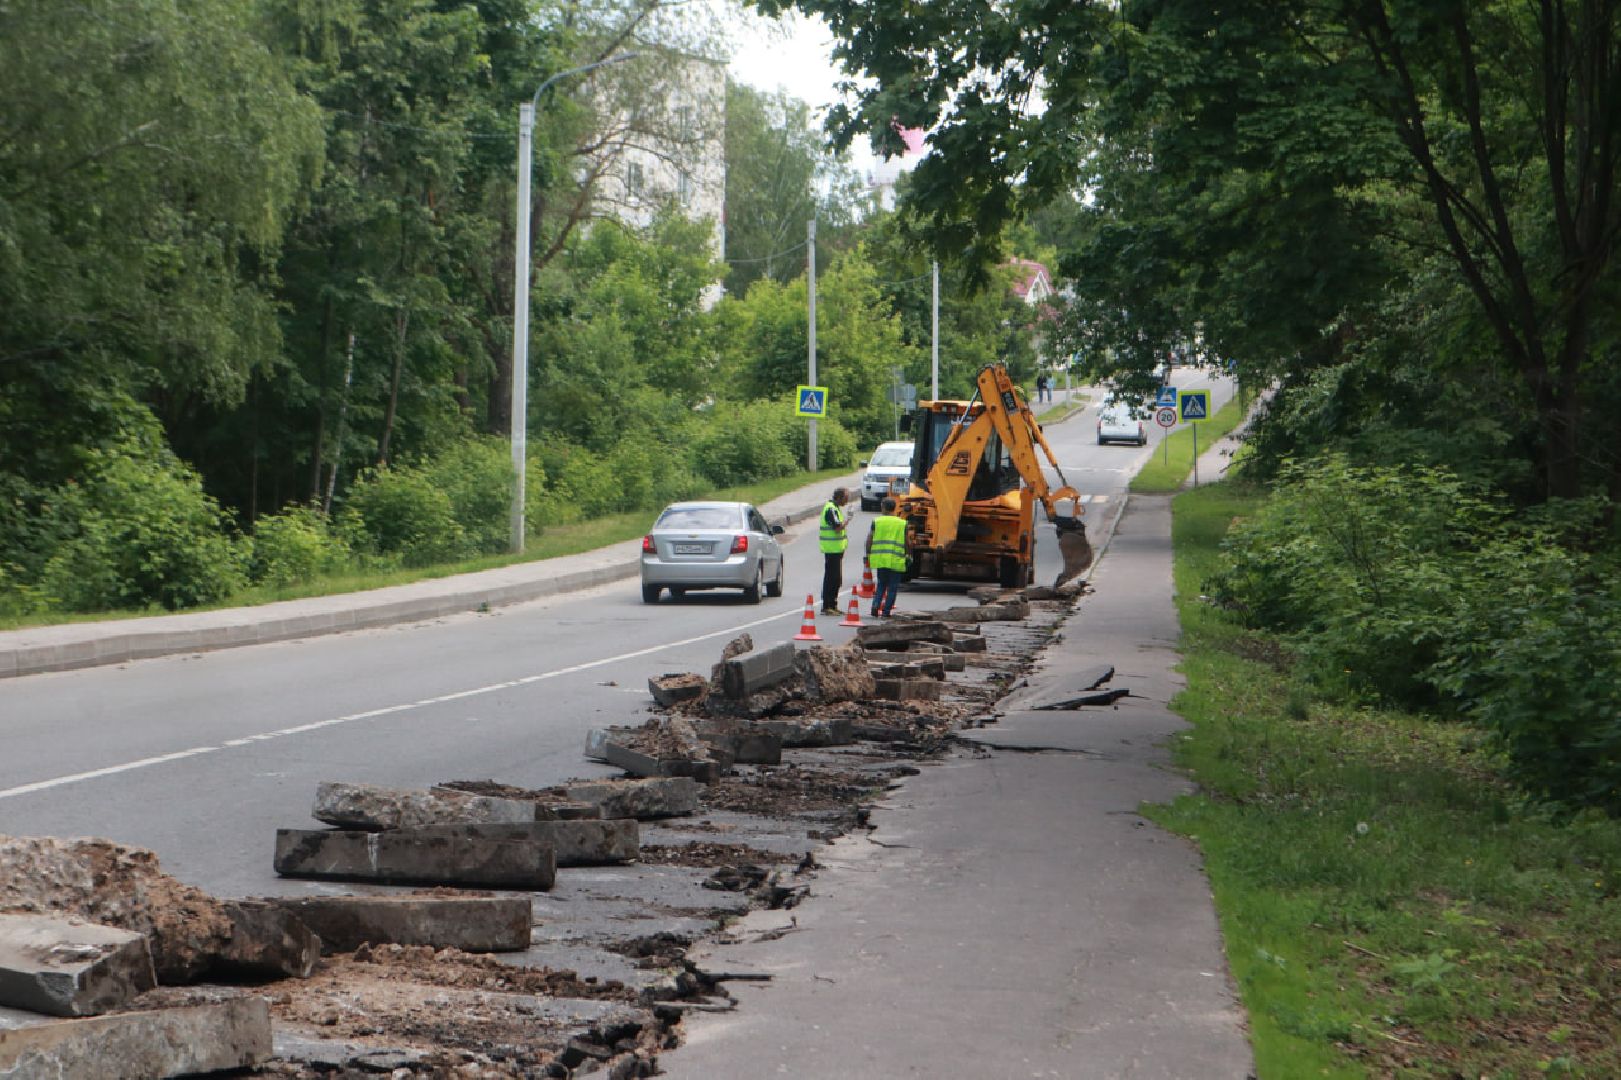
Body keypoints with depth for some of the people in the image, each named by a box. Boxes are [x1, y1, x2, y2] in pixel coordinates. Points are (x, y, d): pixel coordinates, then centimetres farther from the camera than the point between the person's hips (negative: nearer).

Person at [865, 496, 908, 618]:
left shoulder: (876, 522, 2)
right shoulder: (902, 523, 1)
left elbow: (869, 540, 0)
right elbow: (906, 542, 3)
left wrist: (868, 554, 11)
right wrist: (908, 555, 16)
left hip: (880, 560, 2)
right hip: (896, 561, -2)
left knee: (881, 584, 16)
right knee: (892, 587, 6)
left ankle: (875, 605, -1)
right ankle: (886, 611, 3)